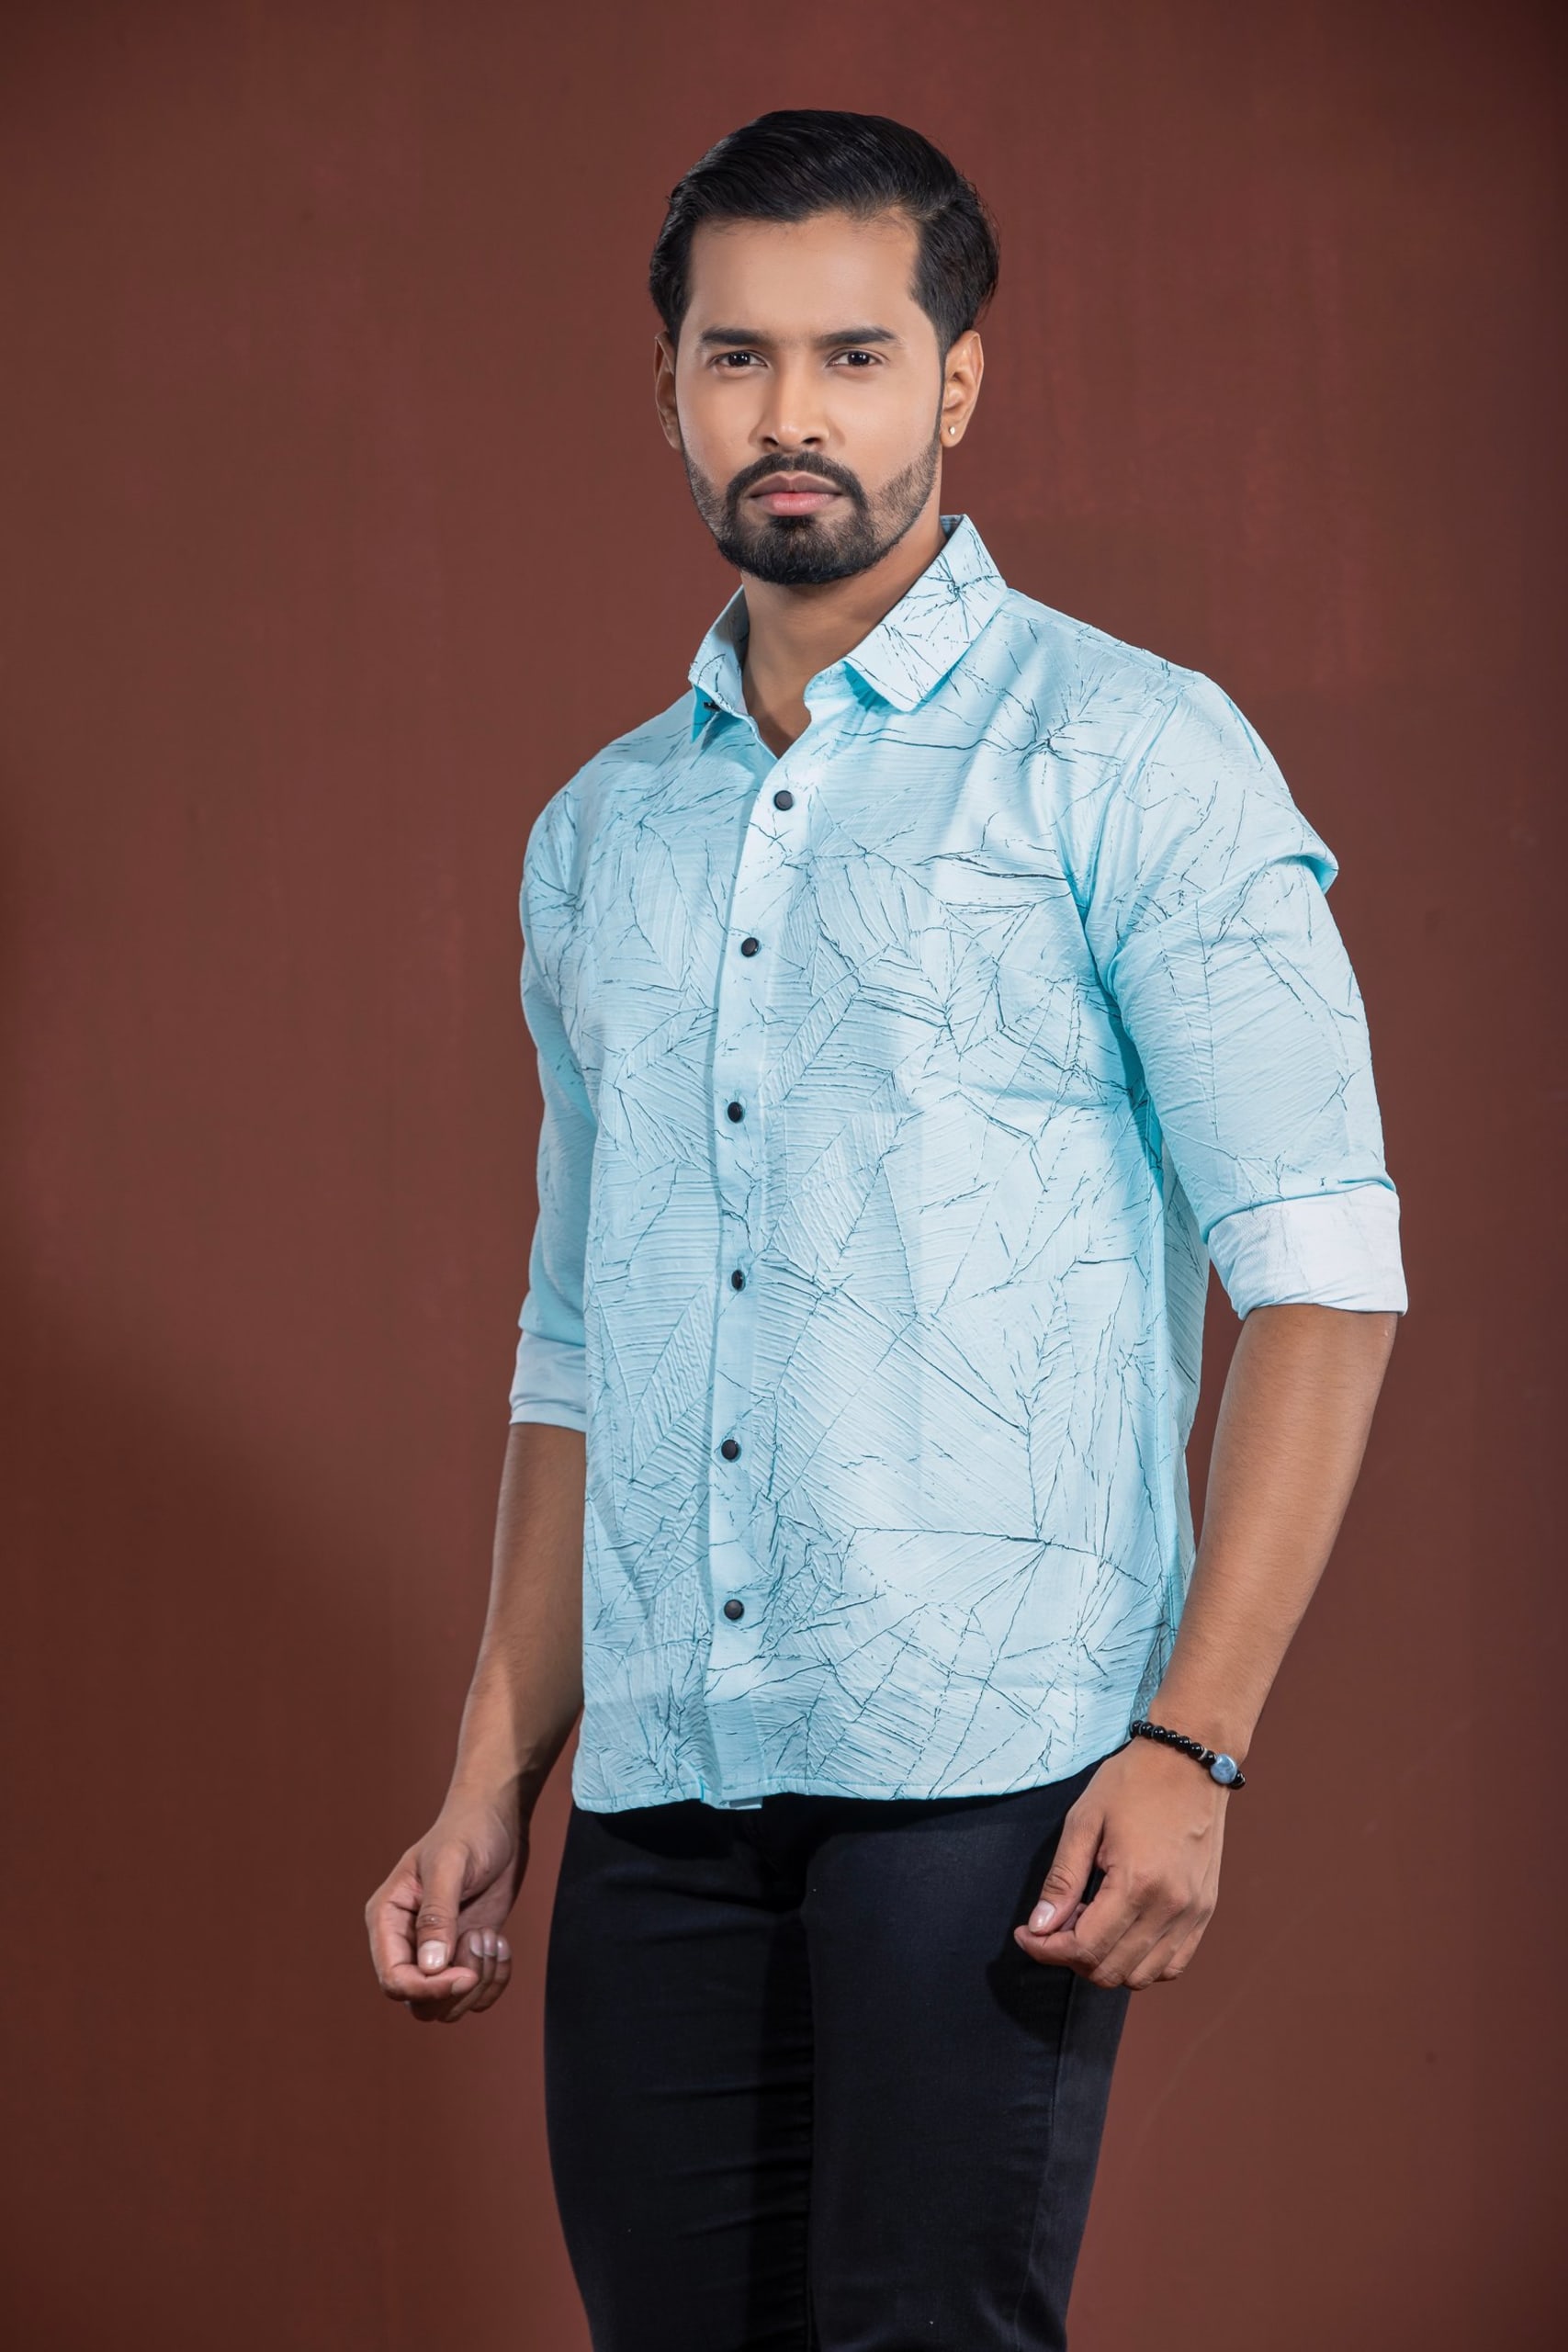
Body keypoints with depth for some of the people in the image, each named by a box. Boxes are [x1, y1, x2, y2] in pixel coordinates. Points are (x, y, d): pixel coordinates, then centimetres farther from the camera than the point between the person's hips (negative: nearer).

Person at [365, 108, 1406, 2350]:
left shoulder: (1131, 758, -1)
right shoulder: (601, 833, 17)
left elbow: (1323, 1271, -6)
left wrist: (1193, 1742, -15)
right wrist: (490, 1786, 14)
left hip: (986, 1765, -5)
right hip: (661, 1787, 5)